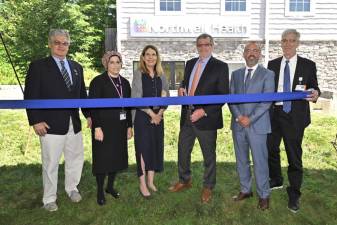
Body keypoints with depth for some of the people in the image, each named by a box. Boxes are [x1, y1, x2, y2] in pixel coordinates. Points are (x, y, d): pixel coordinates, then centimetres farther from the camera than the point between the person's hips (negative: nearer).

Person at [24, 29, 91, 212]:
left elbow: (82, 94, 16)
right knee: (50, 164, 6)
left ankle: (71, 188, 38)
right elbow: (30, 96, -7)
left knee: (76, 158, 16)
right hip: (51, 125, -5)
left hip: (74, 124, 5)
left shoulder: (76, 67, 12)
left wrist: (88, 115, 11)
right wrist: (35, 121, -14)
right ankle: (49, 199, 24)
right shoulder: (38, 66, -4)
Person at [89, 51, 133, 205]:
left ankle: (110, 186, 29)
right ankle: (100, 191, 16)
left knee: (117, 157, 12)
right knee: (102, 158, 2)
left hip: (120, 127, 6)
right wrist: (97, 127, -18)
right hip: (104, 127, -5)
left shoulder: (125, 82, 9)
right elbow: (93, 106, -12)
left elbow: (128, 106, 12)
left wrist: (129, 126, 10)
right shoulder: (98, 81, -8)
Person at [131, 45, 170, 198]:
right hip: (142, 117, -4)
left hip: (158, 117, 5)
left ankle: (150, 181, 21)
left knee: (156, 147, 8)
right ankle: (142, 184, 10)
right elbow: (136, 98, -11)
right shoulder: (138, 75, -5)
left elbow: (167, 97, 9)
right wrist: (151, 113, -13)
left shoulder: (161, 76, 8)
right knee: (143, 148, -1)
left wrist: (160, 113, -7)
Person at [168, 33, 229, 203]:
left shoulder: (220, 66, -7)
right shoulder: (190, 63, 11)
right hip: (187, 115, 6)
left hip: (206, 118, -5)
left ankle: (208, 187, 29)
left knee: (209, 155, 9)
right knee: (183, 151, 15)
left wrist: (203, 111, -19)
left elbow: (223, 95, -11)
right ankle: (185, 181, 38)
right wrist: (182, 88, -1)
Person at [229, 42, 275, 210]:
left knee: (260, 161, 1)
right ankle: (245, 190, 28)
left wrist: (250, 119, -15)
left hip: (257, 125, -4)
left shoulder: (267, 74, 0)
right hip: (238, 125, 4)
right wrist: (238, 116, -9)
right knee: (241, 160, 13)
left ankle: (264, 195, 15)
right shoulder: (236, 74, 12)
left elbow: (267, 100, -8)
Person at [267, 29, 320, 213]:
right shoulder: (273, 64, 7)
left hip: (295, 117, -3)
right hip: (274, 114, 4)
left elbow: (314, 88, 2)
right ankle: (276, 180, 40)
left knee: (294, 156, 2)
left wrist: (315, 93, -20)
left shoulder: (308, 65, 0)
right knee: (271, 149, 16)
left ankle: (294, 195, 17)